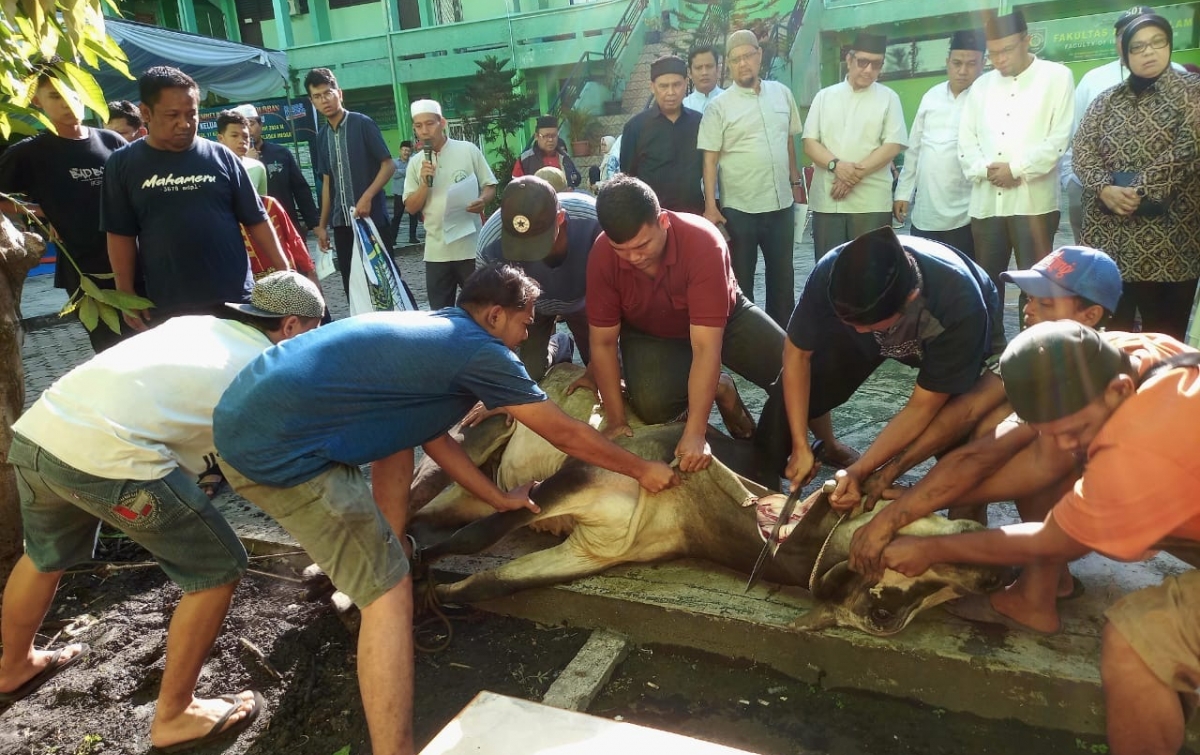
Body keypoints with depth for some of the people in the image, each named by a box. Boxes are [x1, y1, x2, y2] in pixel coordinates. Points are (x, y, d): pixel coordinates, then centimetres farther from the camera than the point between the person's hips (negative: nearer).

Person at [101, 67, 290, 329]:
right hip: (167, 308, 0)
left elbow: (256, 219, 5)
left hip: (235, 298, 0)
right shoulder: (123, 164, 2)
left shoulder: (221, 157, 2)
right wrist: (126, 295, 0)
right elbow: (121, 234, 4)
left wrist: (284, 271, 1)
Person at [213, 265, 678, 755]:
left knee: (399, 442, 28)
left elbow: (433, 436, 28)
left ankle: (377, 561, 39)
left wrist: (499, 498, 34)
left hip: (245, 411, 10)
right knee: (389, 593, -5)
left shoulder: (430, 331, 20)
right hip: (278, 447, -10)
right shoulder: (480, 350, -5)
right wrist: (643, 470, 17)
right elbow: (566, 435, 3)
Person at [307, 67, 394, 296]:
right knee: (351, 284, 7)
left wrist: (367, 196, -20)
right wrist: (322, 224, 12)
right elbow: (327, 182, 16)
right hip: (341, 222, 6)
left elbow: (389, 164, -8)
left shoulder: (362, 124, -5)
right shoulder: (322, 136, 12)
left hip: (371, 217, -6)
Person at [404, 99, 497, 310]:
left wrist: (482, 201, -19)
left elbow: (490, 187, 3)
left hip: (471, 246, -3)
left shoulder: (468, 150, -1)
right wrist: (424, 183, -12)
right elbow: (411, 208, 4)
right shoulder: (416, 162, 7)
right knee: (440, 313, 8)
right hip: (436, 251, 3)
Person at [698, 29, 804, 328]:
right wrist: (710, 206, -15)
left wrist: (795, 182, 13)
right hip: (739, 208, -4)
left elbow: (789, 142, 15)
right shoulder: (718, 107, -5)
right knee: (740, 280, 7)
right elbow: (710, 160, -8)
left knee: (783, 276, 13)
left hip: (781, 203, 4)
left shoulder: (782, 93, 6)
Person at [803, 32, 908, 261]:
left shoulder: (888, 98, 5)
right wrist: (836, 165, -15)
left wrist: (857, 173, -14)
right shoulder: (824, 96, 10)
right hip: (827, 201, 2)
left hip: (871, 202, -1)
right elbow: (810, 143, 4)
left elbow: (892, 145, -3)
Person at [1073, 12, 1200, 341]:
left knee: (1164, 338, 0)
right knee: (1110, 333, 5)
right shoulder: (1106, 101, 14)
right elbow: (1082, 151, 4)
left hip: (1167, 237, -3)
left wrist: (1138, 191, -15)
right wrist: (1105, 189, -13)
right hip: (1108, 234, 3)